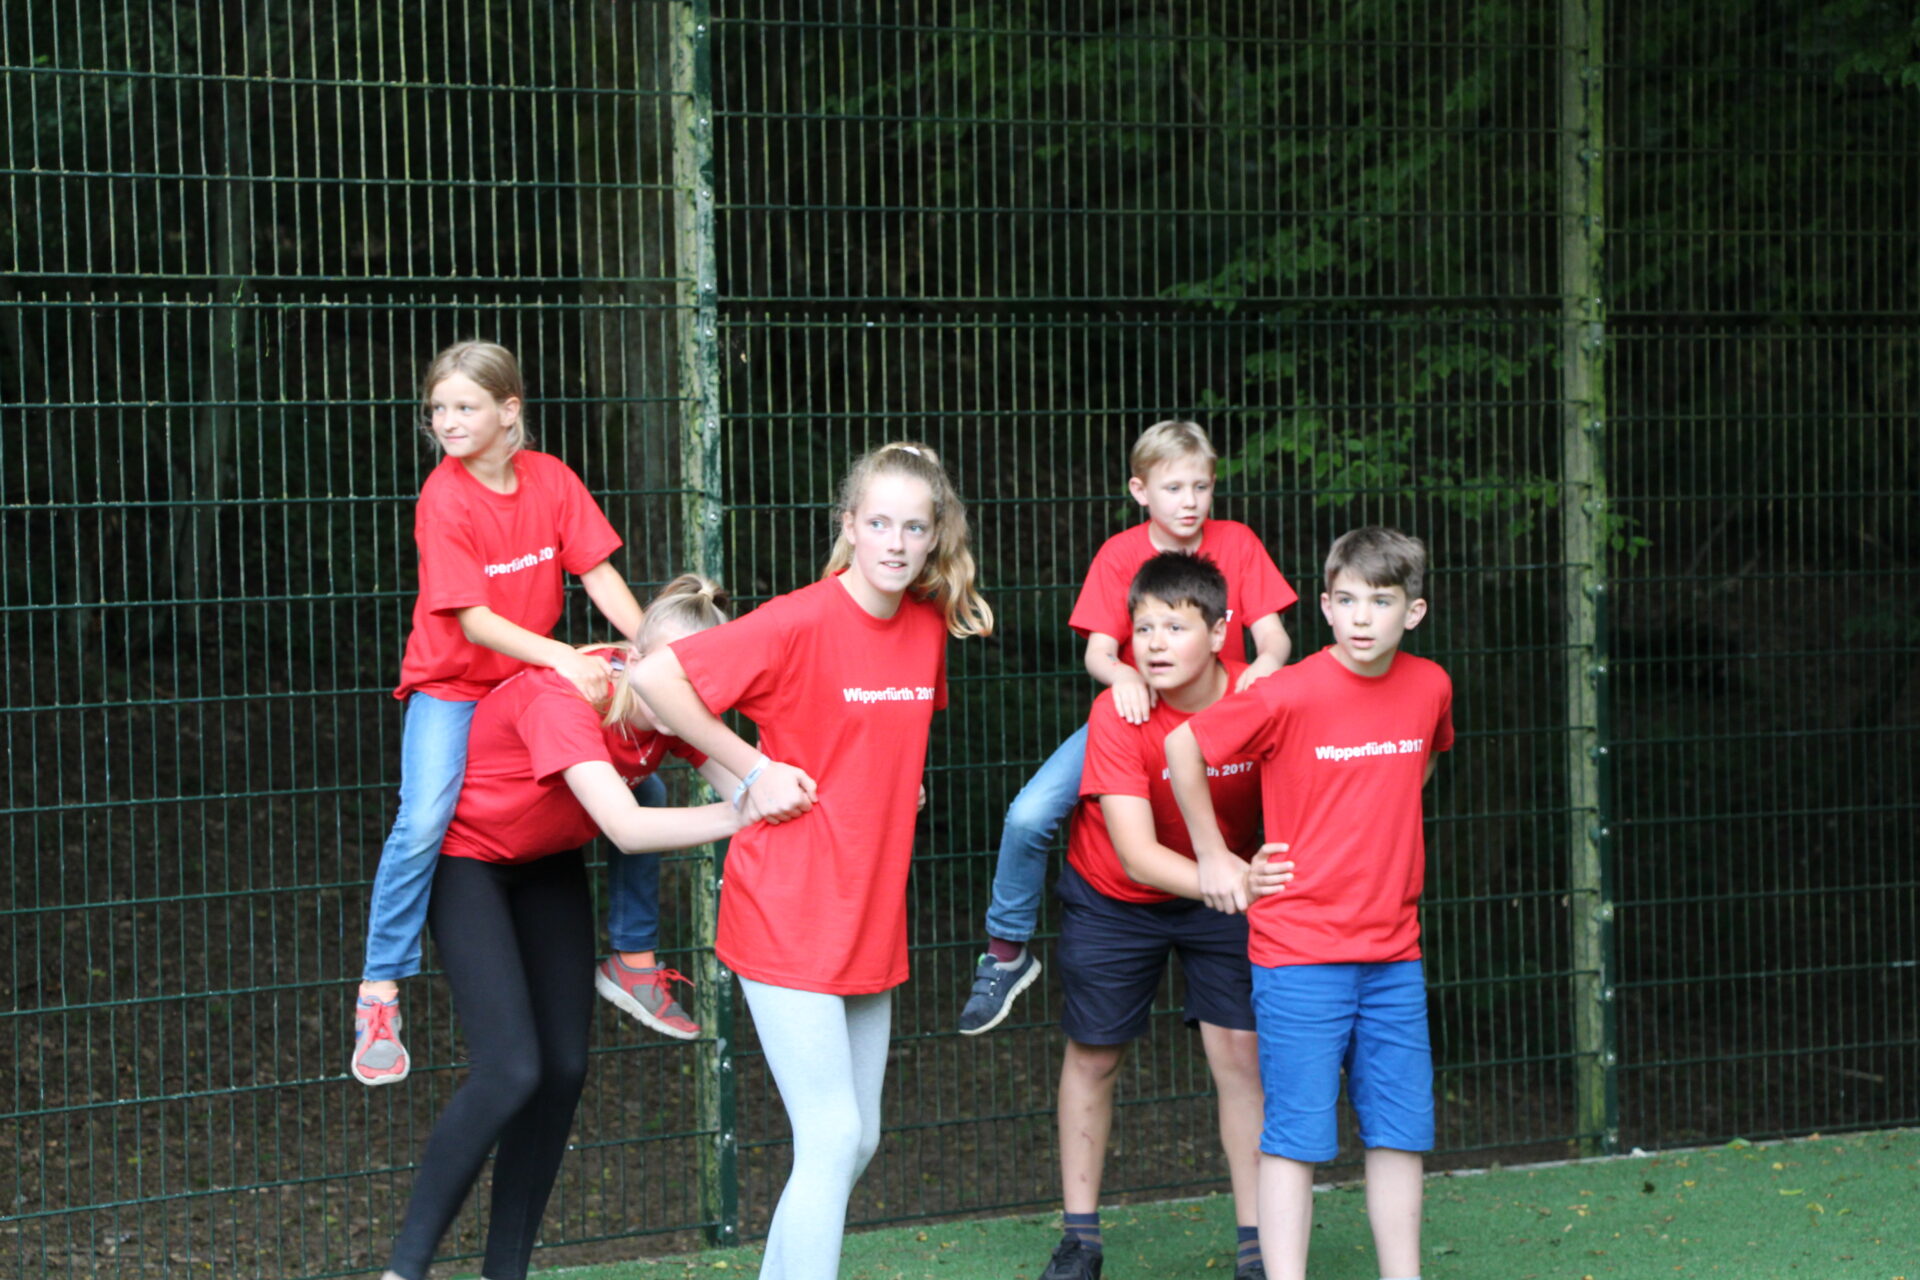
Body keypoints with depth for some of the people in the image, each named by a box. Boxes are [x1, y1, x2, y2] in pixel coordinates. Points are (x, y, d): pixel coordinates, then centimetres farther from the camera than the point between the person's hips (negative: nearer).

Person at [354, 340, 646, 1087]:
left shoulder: (551, 479, -4)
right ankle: (378, 996, -14)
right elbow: (474, 620, -22)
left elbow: (599, 575, -6)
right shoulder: (445, 499, -17)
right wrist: (561, 656, -32)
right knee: (424, 823, -26)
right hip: (450, 686, -5)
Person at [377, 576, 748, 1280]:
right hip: (465, 855, -7)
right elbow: (626, 827, -44)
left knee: (564, 1069, 1)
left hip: (546, 861, 7)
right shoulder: (562, 698, -35)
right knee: (510, 1069, -18)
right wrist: (743, 815, -48)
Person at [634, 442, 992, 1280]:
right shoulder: (802, 622, -16)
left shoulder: (928, 628, 6)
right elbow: (657, 677, -18)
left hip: (868, 919, 7)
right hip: (788, 918, -7)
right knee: (833, 1139, -11)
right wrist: (754, 770, -14)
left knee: (857, 1140, 12)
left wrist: (892, 779, 7)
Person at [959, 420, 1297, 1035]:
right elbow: (1098, 650, -14)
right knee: (1029, 815, -20)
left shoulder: (1236, 544, -5)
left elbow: (1273, 633, -9)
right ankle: (1008, 950, 1)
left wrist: (1266, 663, -34)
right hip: (1137, 710, -1)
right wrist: (1122, 674, -39)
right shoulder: (1119, 556, -7)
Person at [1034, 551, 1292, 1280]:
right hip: (1113, 897, -1)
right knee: (1092, 1054, 7)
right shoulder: (1118, 715, -28)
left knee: (1240, 1051, -6)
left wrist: (1261, 873, -30)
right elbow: (1136, 855, -34)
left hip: (1222, 887, 1)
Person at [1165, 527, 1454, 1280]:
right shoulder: (1291, 695, -14)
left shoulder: (1429, 686, 2)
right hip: (1299, 948, -5)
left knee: (1399, 1129, 9)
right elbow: (1184, 744, -3)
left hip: (1392, 950, 5)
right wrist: (1213, 856, 2)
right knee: (1297, 1130, -3)